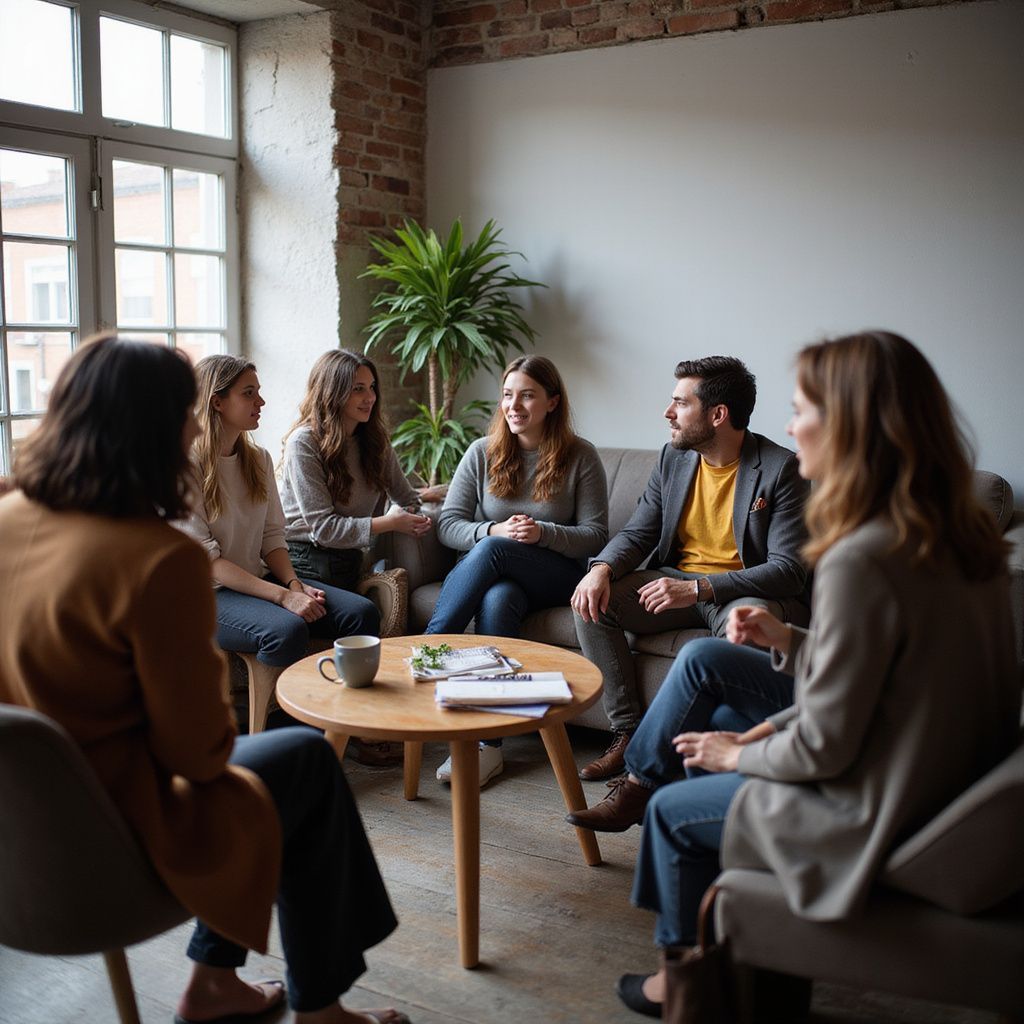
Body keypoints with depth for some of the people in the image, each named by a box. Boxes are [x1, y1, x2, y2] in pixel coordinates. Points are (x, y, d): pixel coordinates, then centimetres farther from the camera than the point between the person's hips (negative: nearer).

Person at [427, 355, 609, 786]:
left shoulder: (580, 457, 1)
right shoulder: (483, 452, 6)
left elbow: (595, 535, -2)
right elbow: (448, 525, 2)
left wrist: (543, 533, -20)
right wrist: (493, 530, -18)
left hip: (555, 576, -2)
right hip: (492, 573, 2)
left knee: (492, 551, -33)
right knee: (497, 600, -36)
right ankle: (489, 745, -35)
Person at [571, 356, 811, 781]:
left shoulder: (780, 470, -14)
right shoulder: (673, 458, 5)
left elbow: (788, 570, -20)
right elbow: (637, 533, 9)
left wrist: (697, 589, -30)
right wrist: (602, 568, -15)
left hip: (747, 591, -5)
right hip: (678, 582, 6)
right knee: (592, 600, -15)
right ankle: (628, 733, -10)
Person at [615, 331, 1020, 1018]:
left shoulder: (861, 560, -30)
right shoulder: (964, 533, -2)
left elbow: (824, 748, -23)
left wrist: (739, 755, -5)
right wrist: (788, 641, 4)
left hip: (875, 821, -9)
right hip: (949, 792, 9)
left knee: (673, 809, 12)